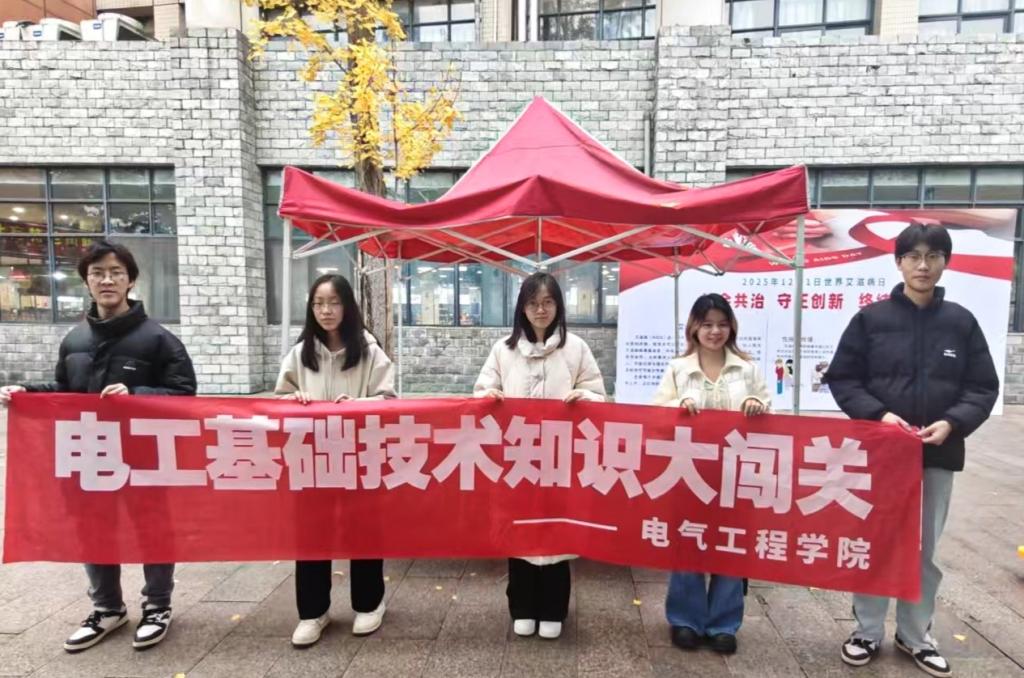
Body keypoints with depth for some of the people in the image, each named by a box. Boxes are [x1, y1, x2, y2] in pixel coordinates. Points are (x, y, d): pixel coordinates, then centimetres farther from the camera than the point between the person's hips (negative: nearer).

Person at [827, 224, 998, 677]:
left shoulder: (962, 322, 1)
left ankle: (915, 634, 32)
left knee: (925, 548, 15)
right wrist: (879, 414, -16)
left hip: (939, 453, 2)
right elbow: (841, 379, -3)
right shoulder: (871, 318, -4)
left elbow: (984, 388, 3)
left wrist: (953, 422, -14)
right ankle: (868, 631, 25)